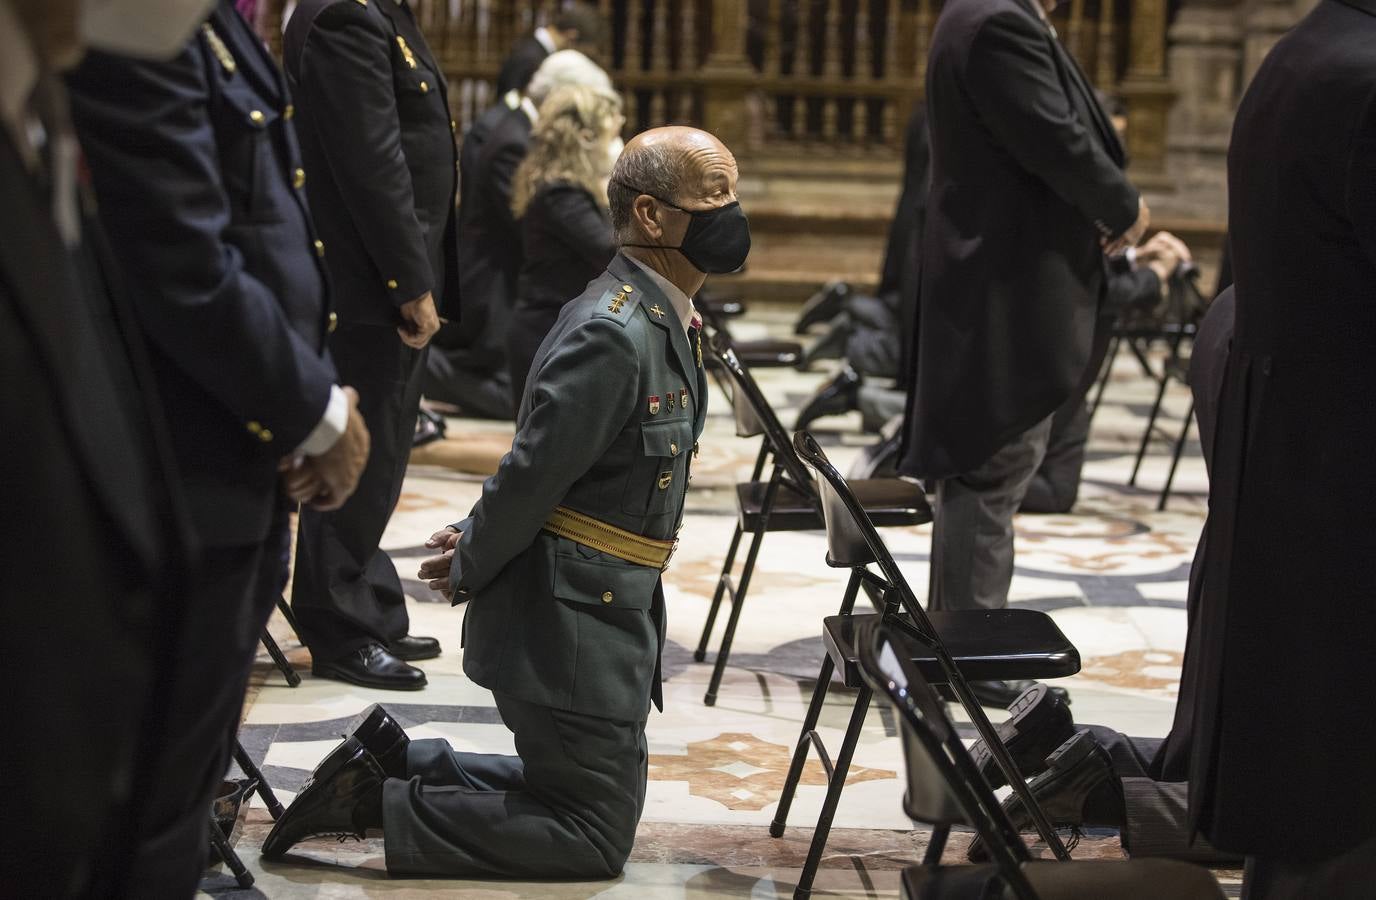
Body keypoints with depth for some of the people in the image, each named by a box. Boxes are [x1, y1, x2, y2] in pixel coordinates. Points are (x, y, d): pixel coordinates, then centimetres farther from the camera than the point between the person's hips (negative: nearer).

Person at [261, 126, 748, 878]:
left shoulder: (670, 322, 9)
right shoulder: (612, 334, -24)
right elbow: (532, 472, -21)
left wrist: (478, 545, 10)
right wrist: (469, 572, -6)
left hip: (612, 613, 10)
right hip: (571, 623, -10)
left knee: (602, 795, 22)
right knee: (594, 838, -1)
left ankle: (387, 760, 19)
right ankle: (373, 802, 1)